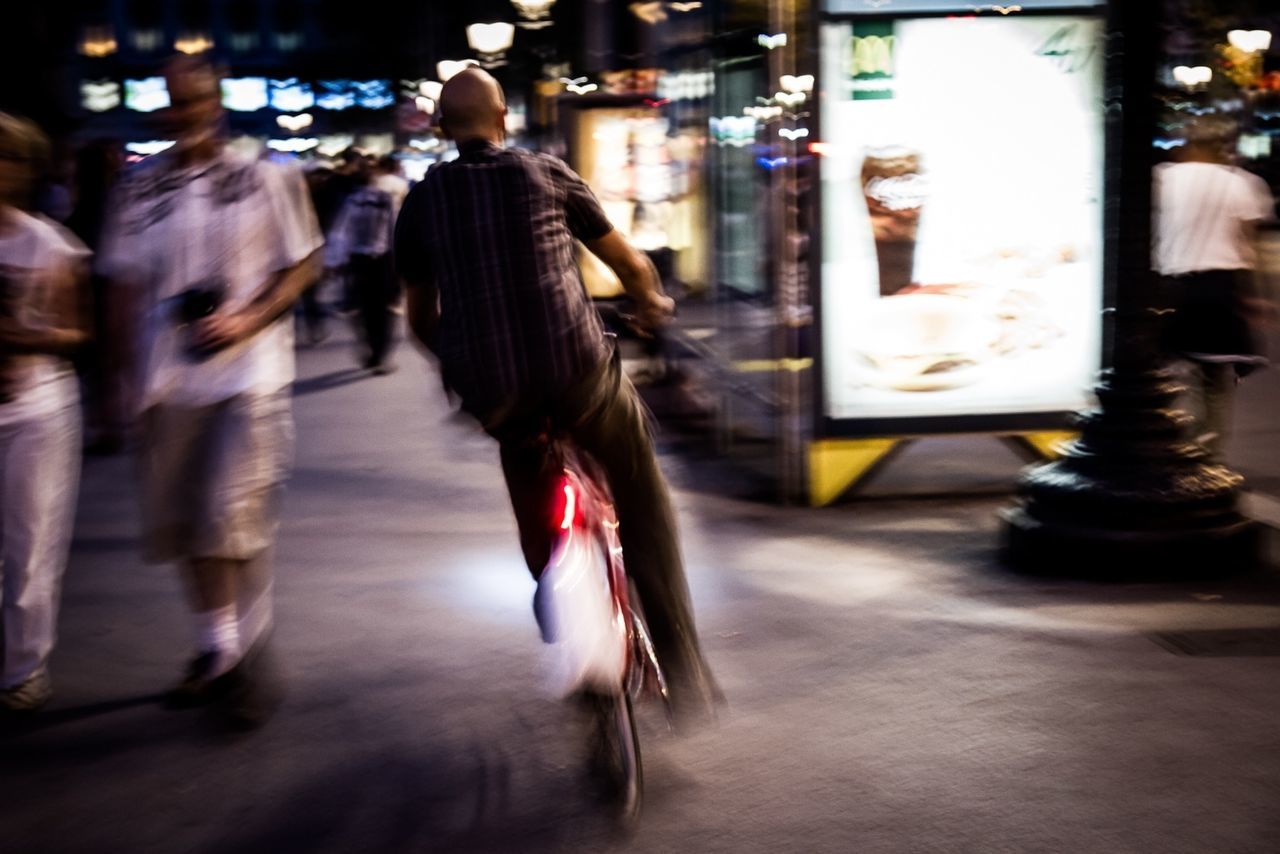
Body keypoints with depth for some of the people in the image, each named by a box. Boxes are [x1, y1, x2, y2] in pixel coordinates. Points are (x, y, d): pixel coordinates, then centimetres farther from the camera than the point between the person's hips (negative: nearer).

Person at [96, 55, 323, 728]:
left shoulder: (264, 178, 1)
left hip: (250, 375, -3)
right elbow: (124, 284, 10)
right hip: (171, 382, 4)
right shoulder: (139, 188, 8)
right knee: (181, 522, 9)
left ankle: (249, 654, 6)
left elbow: (301, 265, 2)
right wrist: (133, 383, 3)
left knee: (236, 519, -10)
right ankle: (214, 648, 25)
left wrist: (247, 321, -14)